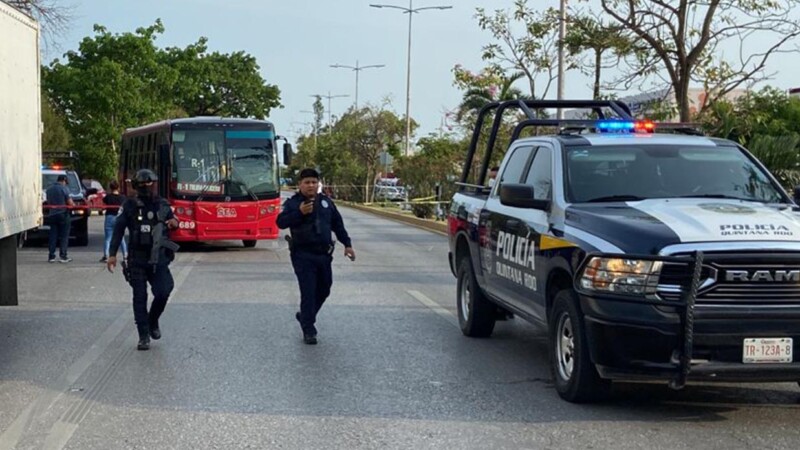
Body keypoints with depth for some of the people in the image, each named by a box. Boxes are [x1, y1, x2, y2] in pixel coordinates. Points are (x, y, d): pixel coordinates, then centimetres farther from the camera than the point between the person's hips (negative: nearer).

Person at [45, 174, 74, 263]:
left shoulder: (49, 189, 8)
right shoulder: (64, 188, -9)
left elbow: (48, 202, 15)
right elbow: (70, 202, -10)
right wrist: (73, 205, 10)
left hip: (52, 215, 5)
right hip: (63, 214, -5)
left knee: (53, 236, 9)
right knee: (64, 236, 1)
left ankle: (51, 256, 8)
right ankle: (63, 256, -1)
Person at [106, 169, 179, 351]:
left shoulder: (162, 205, 8)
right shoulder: (129, 206, 1)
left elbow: (172, 222, 24)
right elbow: (118, 230, -2)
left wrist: (174, 223, -2)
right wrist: (112, 254, -10)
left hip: (158, 259, 1)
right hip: (137, 259, -1)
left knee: (163, 292, -11)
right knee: (140, 298, 0)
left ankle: (153, 322, 18)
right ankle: (143, 336, 7)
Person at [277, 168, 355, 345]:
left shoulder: (326, 202, 10)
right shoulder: (292, 203, -3)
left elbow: (338, 224, 17)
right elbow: (281, 222, -16)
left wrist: (347, 244, 11)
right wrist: (300, 213, -28)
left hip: (324, 254, 5)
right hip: (303, 255, -5)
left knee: (323, 290, 13)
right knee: (308, 292, -7)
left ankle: (305, 316, 36)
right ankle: (308, 330, 2)